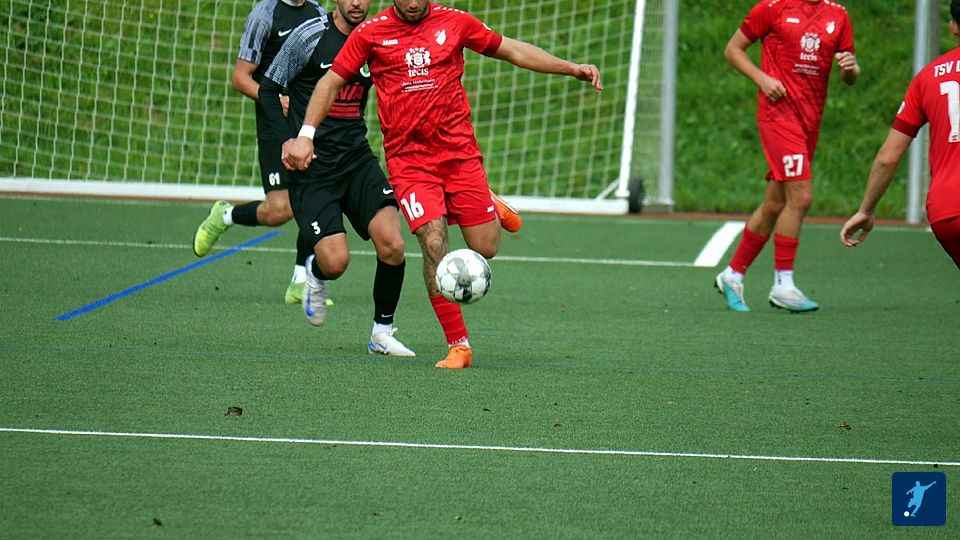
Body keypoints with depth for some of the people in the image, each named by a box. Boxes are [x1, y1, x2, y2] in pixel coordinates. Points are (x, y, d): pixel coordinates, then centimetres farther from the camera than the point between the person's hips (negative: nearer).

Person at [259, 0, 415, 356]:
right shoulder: (311, 35, -6)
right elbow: (268, 90, 0)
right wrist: (288, 141, -10)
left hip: (357, 158, 3)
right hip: (311, 166, -3)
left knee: (392, 246, -17)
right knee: (336, 262, -17)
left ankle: (382, 333, 3)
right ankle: (315, 274, 22)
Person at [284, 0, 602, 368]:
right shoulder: (371, 33, -1)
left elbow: (513, 51, 12)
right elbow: (331, 82, 8)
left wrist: (572, 69, 7)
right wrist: (306, 135, -2)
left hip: (460, 153, 2)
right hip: (407, 159, -2)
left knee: (485, 248, 0)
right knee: (434, 244, -16)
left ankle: (488, 206, 37)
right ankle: (458, 346, -7)